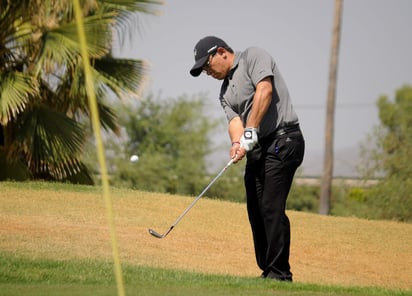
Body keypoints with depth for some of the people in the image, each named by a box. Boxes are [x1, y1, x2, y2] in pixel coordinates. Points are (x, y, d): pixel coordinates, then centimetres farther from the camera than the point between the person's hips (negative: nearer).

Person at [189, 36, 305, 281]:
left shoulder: (253, 56, 0)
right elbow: (234, 120, 5)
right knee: (256, 211, 6)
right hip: (257, 150, 9)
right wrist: (237, 144, -18)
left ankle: (280, 273, -14)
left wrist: (250, 132, -19)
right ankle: (267, 272, 12)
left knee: (272, 208, -14)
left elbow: (264, 91, -16)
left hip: (282, 140, -9)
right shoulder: (225, 92, 21)